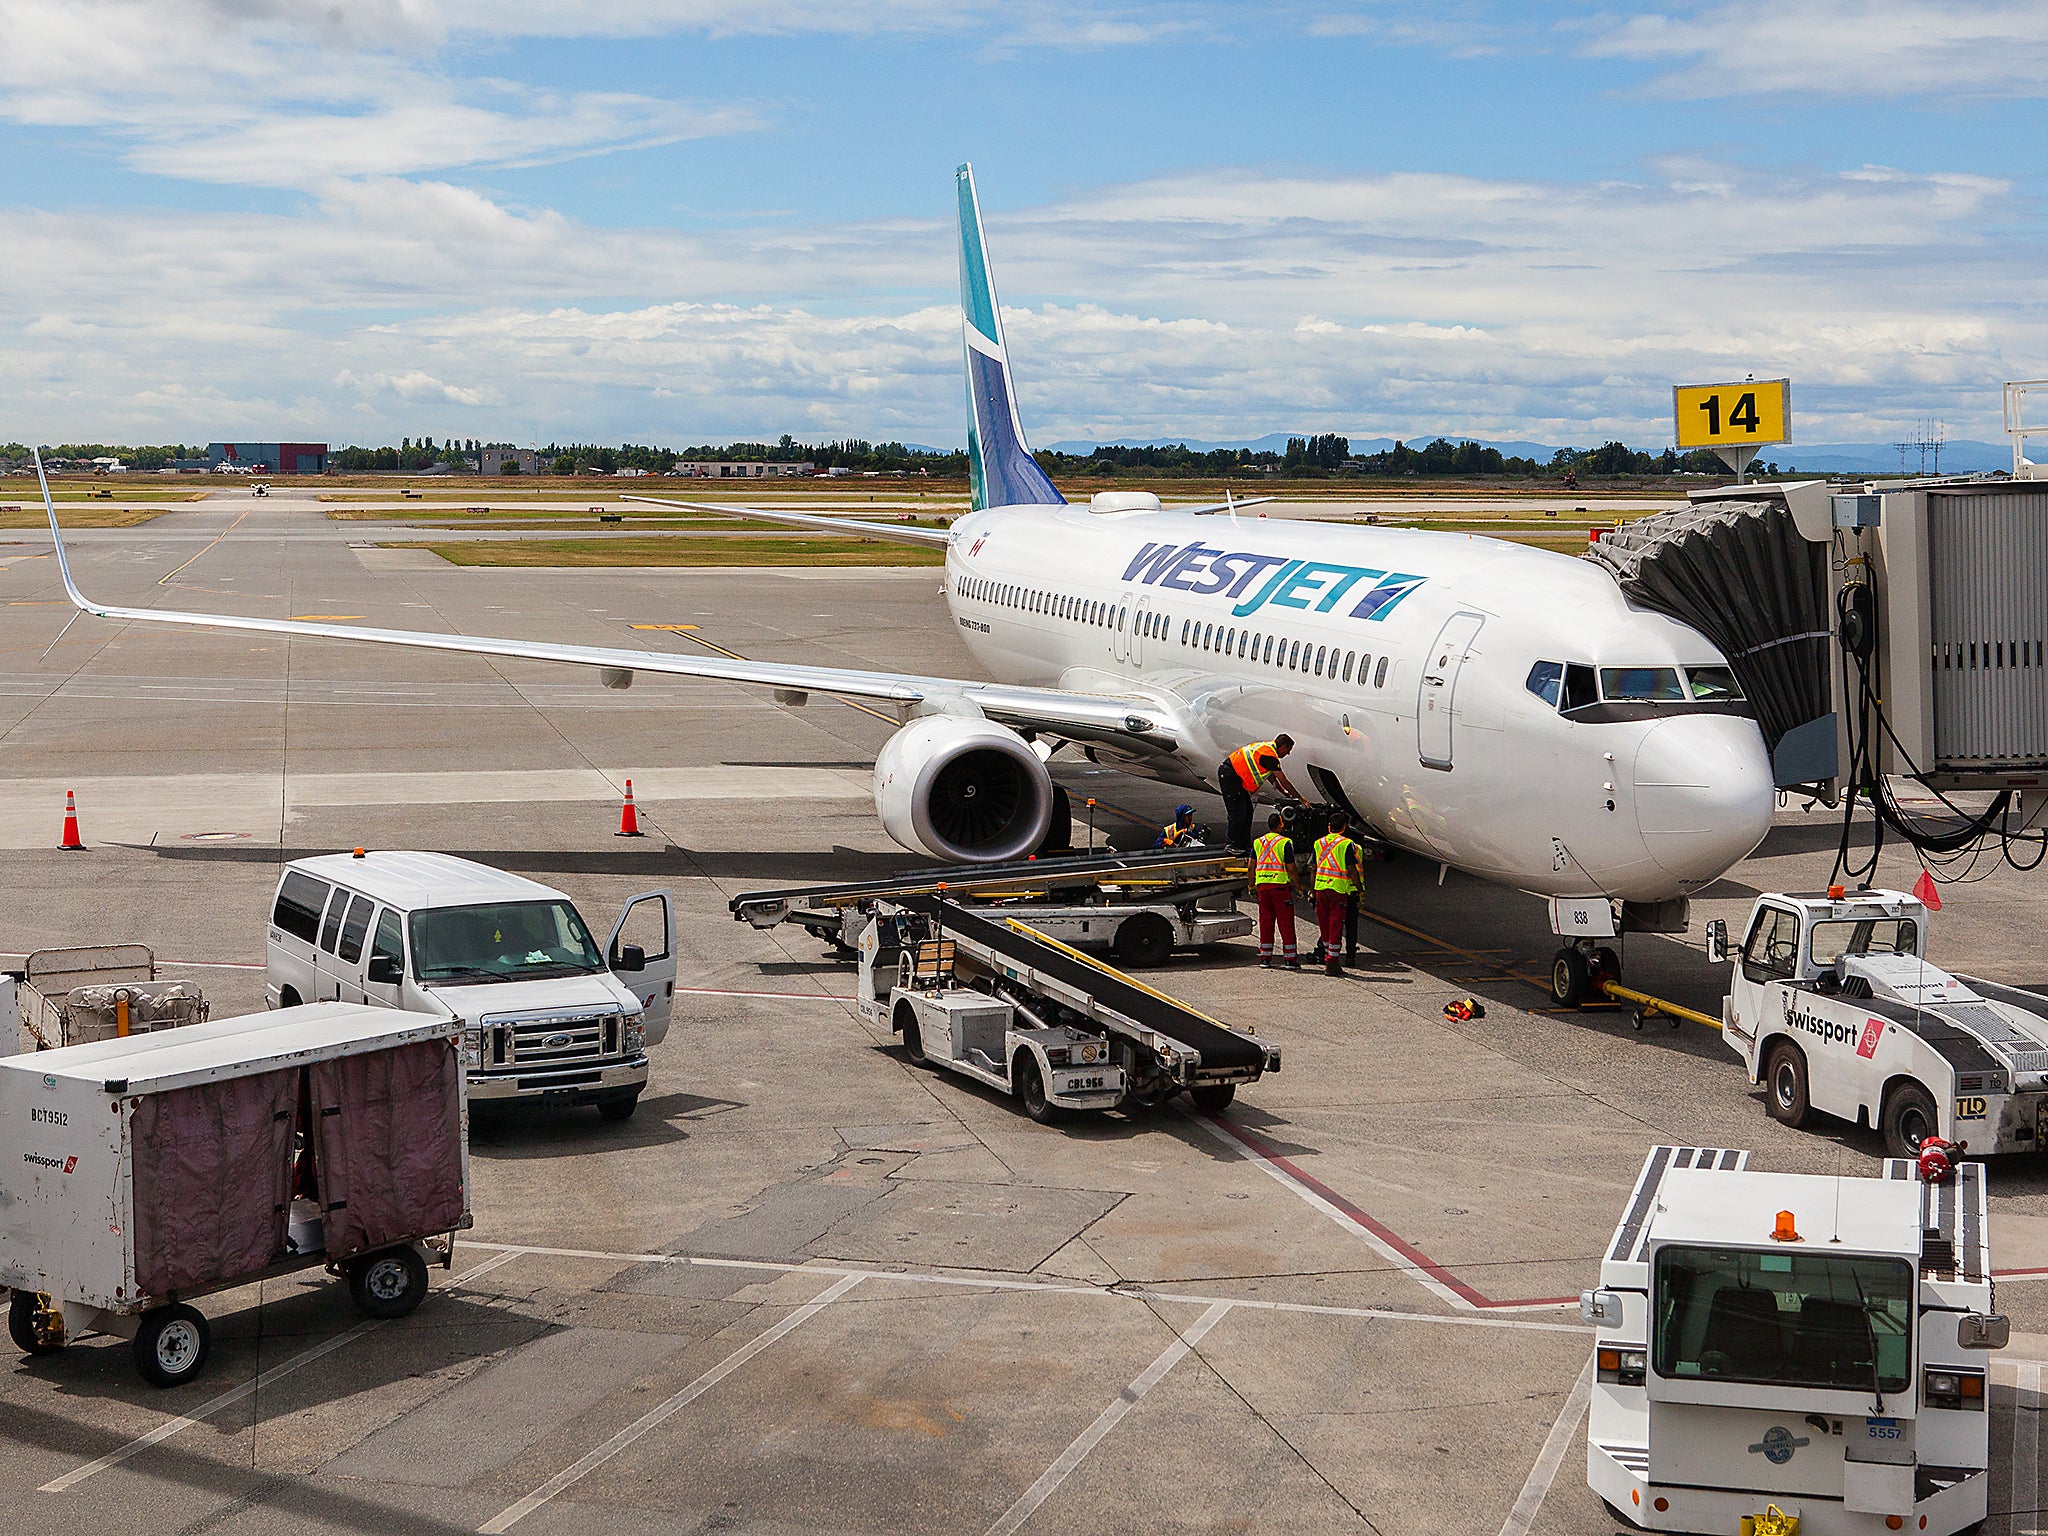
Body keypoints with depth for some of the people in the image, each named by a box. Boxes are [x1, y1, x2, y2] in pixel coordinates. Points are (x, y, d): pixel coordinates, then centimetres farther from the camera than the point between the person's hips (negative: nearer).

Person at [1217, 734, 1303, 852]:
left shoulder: (1266, 747, 14)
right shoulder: (1270, 756, -18)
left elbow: (1273, 778, 22)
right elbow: (1284, 781, -13)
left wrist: (1287, 794, 19)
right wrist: (1300, 798, -5)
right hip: (1229, 775, -10)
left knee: (1247, 810, 12)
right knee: (1238, 811, -9)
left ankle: (1245, 844, 17)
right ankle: (1233, 845, -6)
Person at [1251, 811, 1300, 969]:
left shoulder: (1258, 842, 10)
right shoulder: (1285, 842, -6)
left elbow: (1251, 867, 8)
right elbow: (1290, 868, -10)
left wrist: (1252, 886, 16)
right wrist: (1297, 886, -3)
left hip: (1262, 885, 5)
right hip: (1280, 885, -5)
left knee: (1265, 922, 9)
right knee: (1285, 922, -1)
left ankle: (1265, 958, 9)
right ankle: (1290, 959, -1)